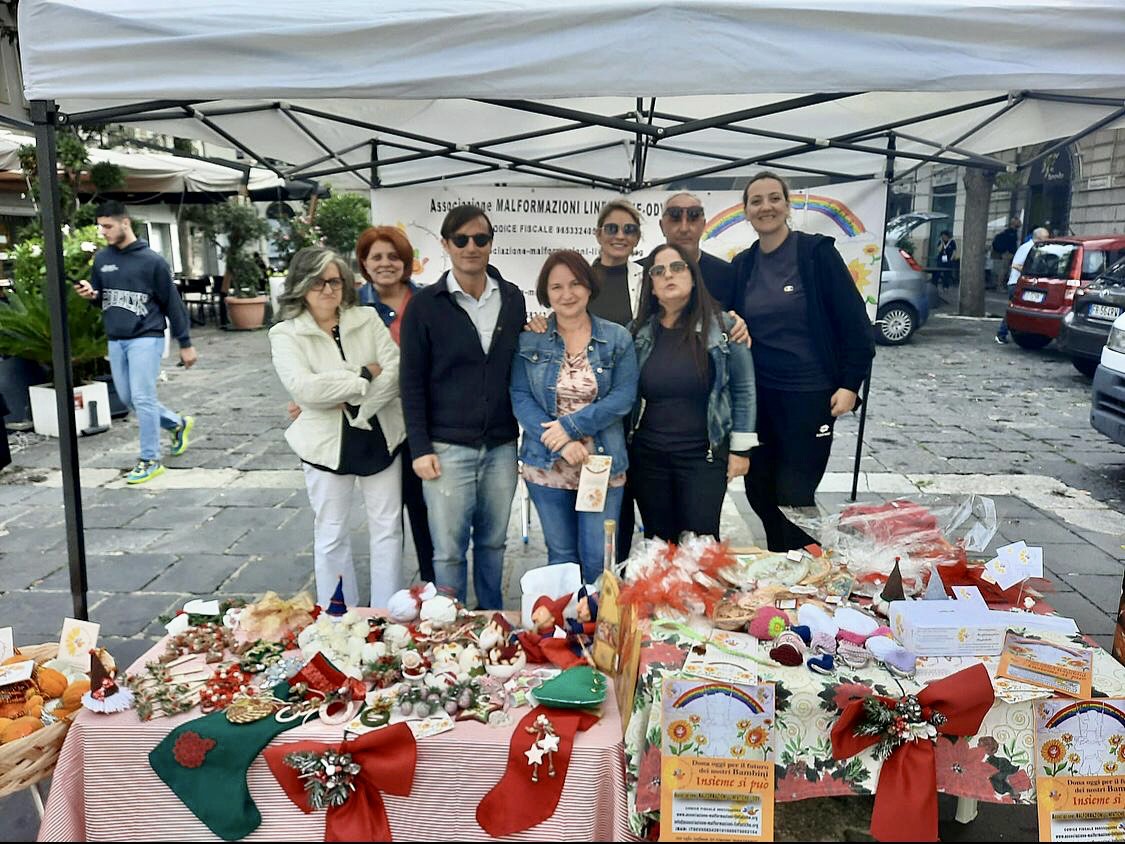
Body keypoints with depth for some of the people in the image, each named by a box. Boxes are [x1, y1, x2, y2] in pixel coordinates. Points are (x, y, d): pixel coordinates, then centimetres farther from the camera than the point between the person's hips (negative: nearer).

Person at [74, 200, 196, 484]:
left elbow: (172, 303, -6)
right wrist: (90, 293, -6)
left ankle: (150, 460, 2)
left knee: (142, 399, -8)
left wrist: (185, 344, -5)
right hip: (115, 341, 7)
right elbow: (100, 295, 20)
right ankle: (178, 423, 32)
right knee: (128, 398, 12)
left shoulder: (152, 261, -9)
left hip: (145, 339, -7)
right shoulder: (101, 258, 8)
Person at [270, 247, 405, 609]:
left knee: (388, 529, 9)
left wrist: (354, 405, -18)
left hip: (380, 437, 2)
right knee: (331, 536, 10)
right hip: (327, 444, -2)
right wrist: (365, 374, -17)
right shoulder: (285, 334, -4)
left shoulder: (368, 319, 3)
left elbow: (396, 372, -7)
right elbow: (304, 389, -20)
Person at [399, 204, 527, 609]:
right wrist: (420, 448, -7)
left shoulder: (512, 298, 6)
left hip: (502, 445, 3)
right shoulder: (425, 304, -3)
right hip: (447, 448, -3)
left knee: (493, 543, 15)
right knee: (449, 550, 4)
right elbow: (412, 382, -3)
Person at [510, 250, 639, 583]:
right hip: (547, 465, 1)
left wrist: (571, 425, -16)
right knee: (561, 556, 12)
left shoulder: (617, 338, 1)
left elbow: (623, 396, -6)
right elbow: (520, 397, -4)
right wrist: (561, 444, -15)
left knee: (598, 561, 1)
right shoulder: (529, 340, 2)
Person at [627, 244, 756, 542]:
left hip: (704, 455, -2)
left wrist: (740, 448, -4)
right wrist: (623, 446, 4)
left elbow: (743, 389, -1)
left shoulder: (722, 326, -3)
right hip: (647, 456, 3)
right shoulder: (639, 332, 4)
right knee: (658, 542, 11)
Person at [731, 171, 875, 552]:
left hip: (810, 394, -5)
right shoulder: (743, 264, 7)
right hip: (758, 394, 5)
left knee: (793, 495, -4)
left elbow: (854, 321, -8)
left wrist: (850, 384, -12)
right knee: (758, 489, 10)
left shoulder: (817, 252, -7)